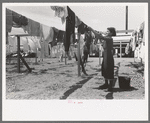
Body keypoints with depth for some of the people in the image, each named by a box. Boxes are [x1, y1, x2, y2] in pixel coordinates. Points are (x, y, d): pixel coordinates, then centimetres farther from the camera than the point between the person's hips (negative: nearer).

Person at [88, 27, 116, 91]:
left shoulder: (110, 39, -17)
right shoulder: (106, 38, 10)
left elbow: (100, 37, -27)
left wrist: (92, 29, -26)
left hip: (109, 57, -10)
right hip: (105, 56, 10)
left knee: (109, 72, -2)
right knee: (104, 70, 16)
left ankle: (110, 86, 7)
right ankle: (106, 84, 29)